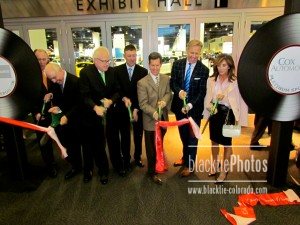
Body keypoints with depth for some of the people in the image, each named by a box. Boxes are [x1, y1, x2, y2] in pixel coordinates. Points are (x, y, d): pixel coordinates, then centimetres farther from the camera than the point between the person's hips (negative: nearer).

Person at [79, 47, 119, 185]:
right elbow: (85, 95, -17)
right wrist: (95, 107, -33)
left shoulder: (112, 71, 1)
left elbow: (117, 91, 2)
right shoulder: (85, 72, -12)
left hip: (110, 114, 3)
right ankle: (103, 171, 31)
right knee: (97, 146, 12)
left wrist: (111, 100, -19)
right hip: (94, 116, -2)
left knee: (113, 142, 13)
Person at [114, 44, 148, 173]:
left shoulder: (143, 71, -3)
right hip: (122, 109, 0)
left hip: (138, 109, 0)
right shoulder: (117, 70, -1)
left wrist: (136, 109, -13)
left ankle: (137, 157, 34)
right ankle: (126, 159, 30)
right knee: (125, 136, 12)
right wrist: (124, 98, -22)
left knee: (138, 135, 14)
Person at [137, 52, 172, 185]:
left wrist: (164, 100, -20)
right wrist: (154, 113, -34)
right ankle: (152, 172, 26)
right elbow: (143, 104, -18)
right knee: (151, 147, 9)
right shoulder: (142, 82, -15)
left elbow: (169, 94, 4)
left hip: (163, 118, 5)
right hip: (150, 120, -5)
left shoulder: (166, 79, 2)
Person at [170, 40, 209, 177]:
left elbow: (202, 92, -13)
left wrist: (190, 105, -26)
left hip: (194, 108, -3)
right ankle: (185, 157, 43)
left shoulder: (203, 70, -11)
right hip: (179, 106, 3)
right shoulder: (177, 64, -2)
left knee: (192, 137, 10)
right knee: (183, 135, 20)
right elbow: (172, 82, -3)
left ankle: (189, 165, 25)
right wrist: (179, 91, -24)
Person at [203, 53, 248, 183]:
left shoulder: (235, 81, -11)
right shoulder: (211, 80, 0)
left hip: (228, 114, -4)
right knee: (214, 141, 19)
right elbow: (207, 98, 3)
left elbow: (241, 101, -9)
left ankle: (224, 170, 27)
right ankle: (214, 164, 41)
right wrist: (209, 106, -19)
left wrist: (238, 119, -10)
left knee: (227, 143, 9)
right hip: (214, 113, 4)